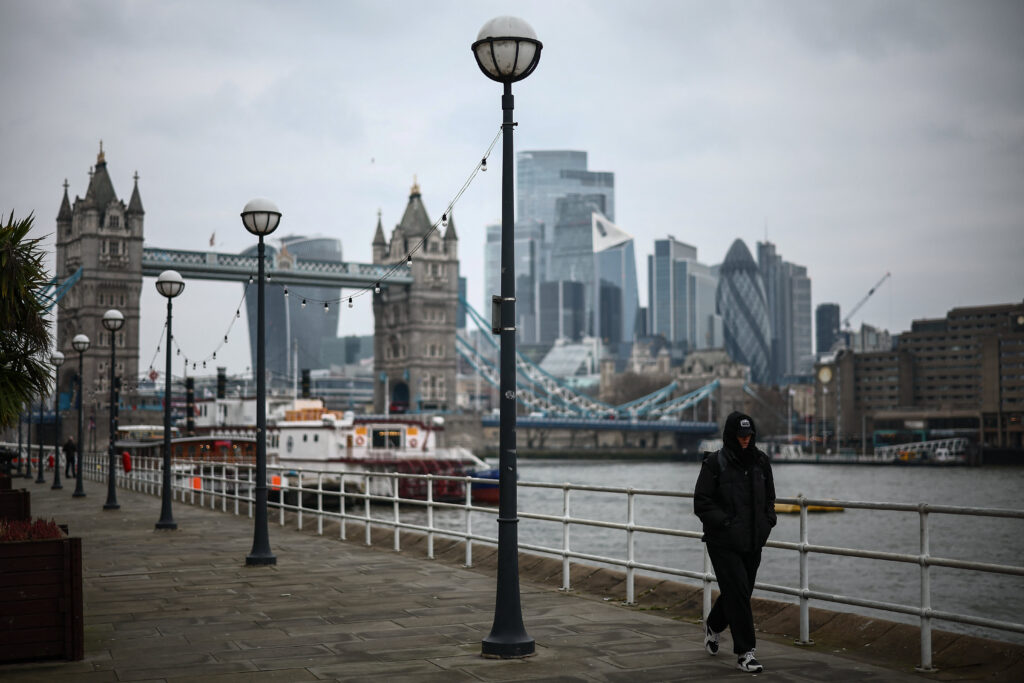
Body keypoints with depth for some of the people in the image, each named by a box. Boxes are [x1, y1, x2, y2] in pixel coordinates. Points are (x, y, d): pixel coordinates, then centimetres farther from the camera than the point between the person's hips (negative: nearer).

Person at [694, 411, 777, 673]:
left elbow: (769, 497, 19)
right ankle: (744, 653, -2)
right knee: (738, 593, -9)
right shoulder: (715, 463, -9)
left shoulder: (761, 462, 7)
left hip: (753, 542, 6)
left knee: (739, 592, 15)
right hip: (724, 543, -6)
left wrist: (768, 521, 3)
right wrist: (726, 522, -17)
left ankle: (713, 626, 43)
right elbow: (701, 503, -9)